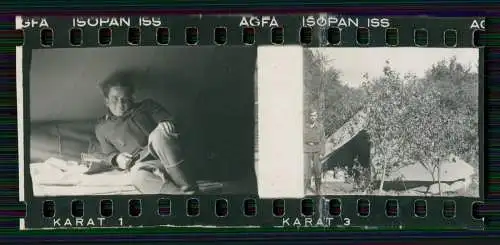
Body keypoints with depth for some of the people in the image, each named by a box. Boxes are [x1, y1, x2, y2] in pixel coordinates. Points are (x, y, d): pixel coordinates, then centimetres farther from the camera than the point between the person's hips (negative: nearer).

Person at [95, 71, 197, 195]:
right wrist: (117, 158, 1)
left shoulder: (146, 106, 18)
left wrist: (167, 125, -14)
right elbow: (109, 154, 25)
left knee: (159, 134, -34)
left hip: (166, 155, 1)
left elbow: (168, 120, 10)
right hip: (141, 163, -1)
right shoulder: (102, 128, 20)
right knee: (138, 175, -38)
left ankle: (187, 187, -37)